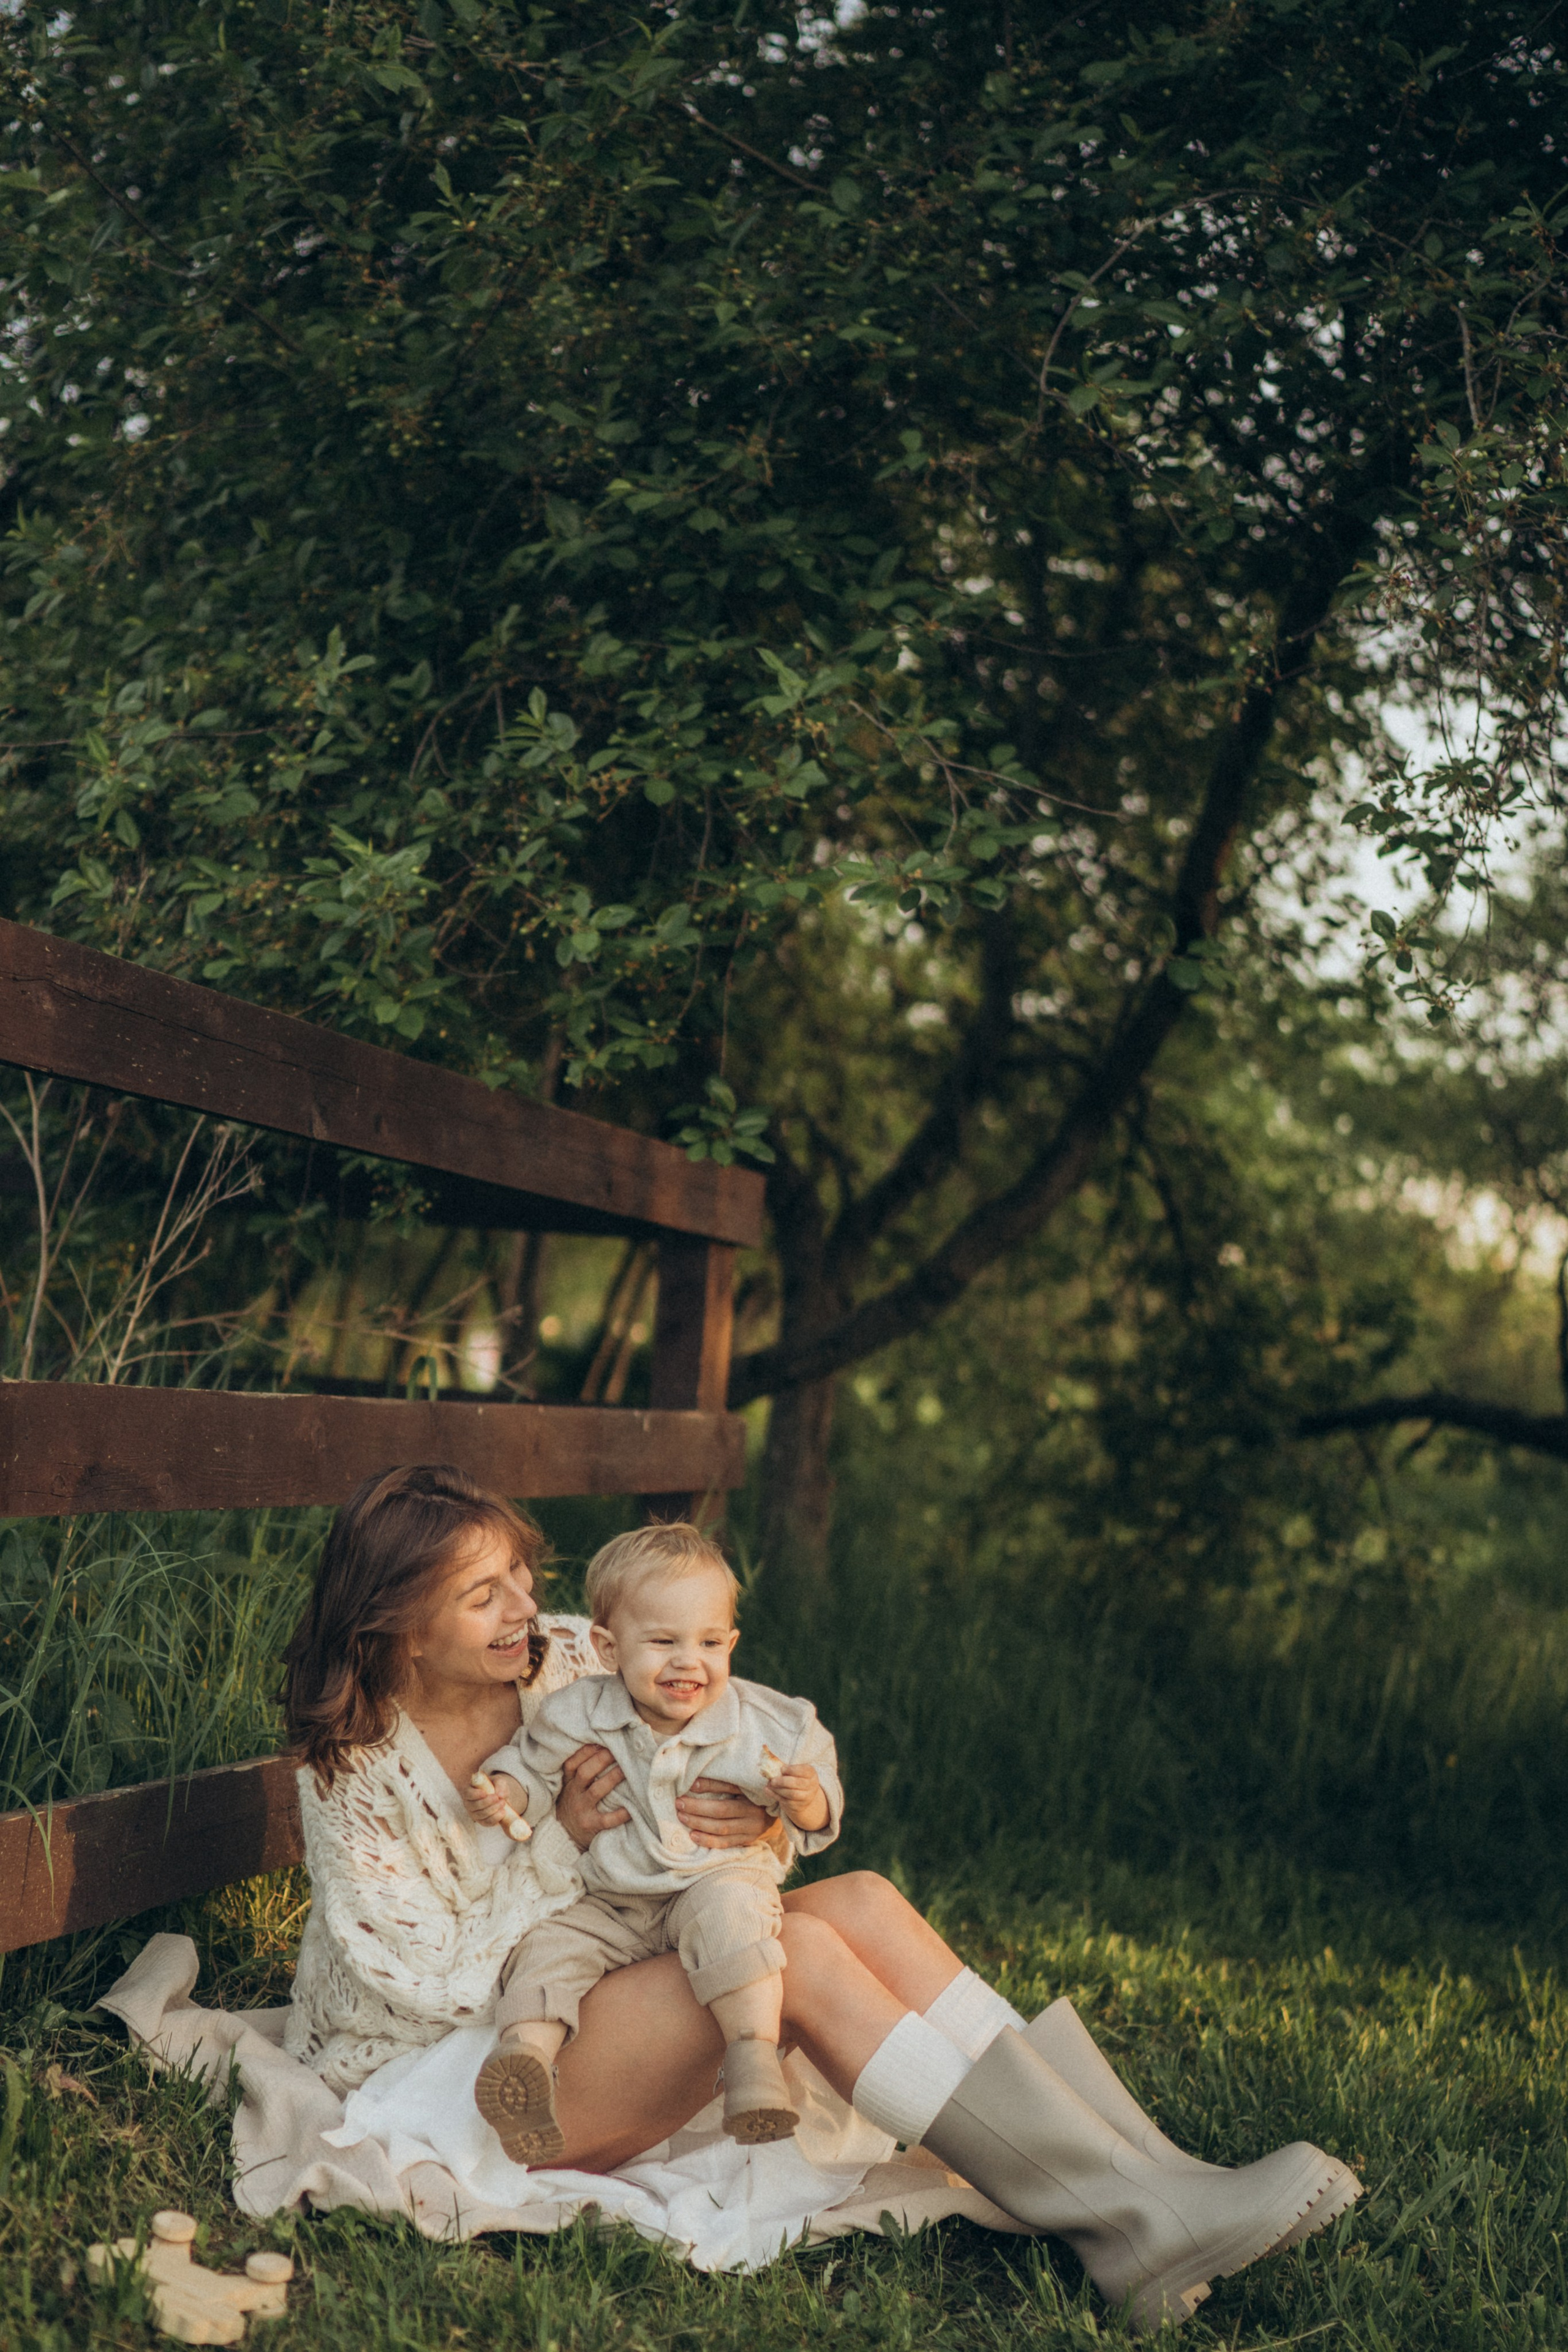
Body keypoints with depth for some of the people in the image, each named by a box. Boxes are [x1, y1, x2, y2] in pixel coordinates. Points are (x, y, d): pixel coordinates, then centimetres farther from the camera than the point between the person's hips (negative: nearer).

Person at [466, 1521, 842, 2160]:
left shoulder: (765, 1726, -10)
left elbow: (818, 1818, -2)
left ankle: (755, 2062, -37)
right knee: (548, 1948, -19)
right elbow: (532, 1766, 9)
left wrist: (807, 1802, -26)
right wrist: (502, 1792, -14)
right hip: (611, 1907, 3)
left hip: (724, 1876, -3)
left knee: (726, 1912, -34)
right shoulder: (577, 1718, -9)